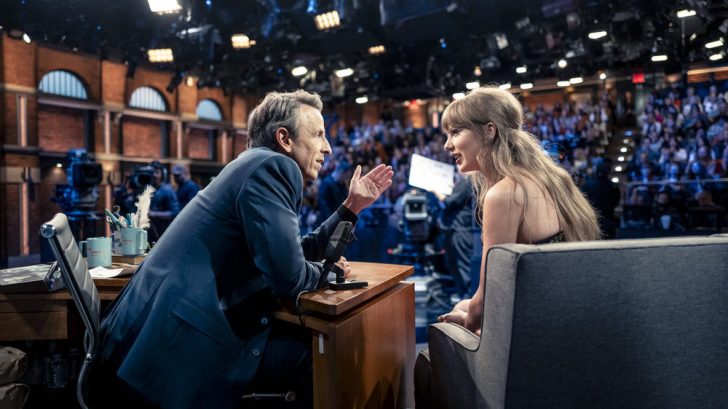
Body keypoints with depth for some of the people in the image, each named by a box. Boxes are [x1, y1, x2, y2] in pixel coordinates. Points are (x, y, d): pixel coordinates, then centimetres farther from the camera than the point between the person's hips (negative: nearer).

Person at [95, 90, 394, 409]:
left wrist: (352, 206, 18)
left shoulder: (261, 167, 15)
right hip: (176, 340, -9)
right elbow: (289, 277, -23)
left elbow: (300, 251, 20)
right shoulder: (273, 167, -14)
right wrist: (323, 271, -1)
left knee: (310, 339, 10)